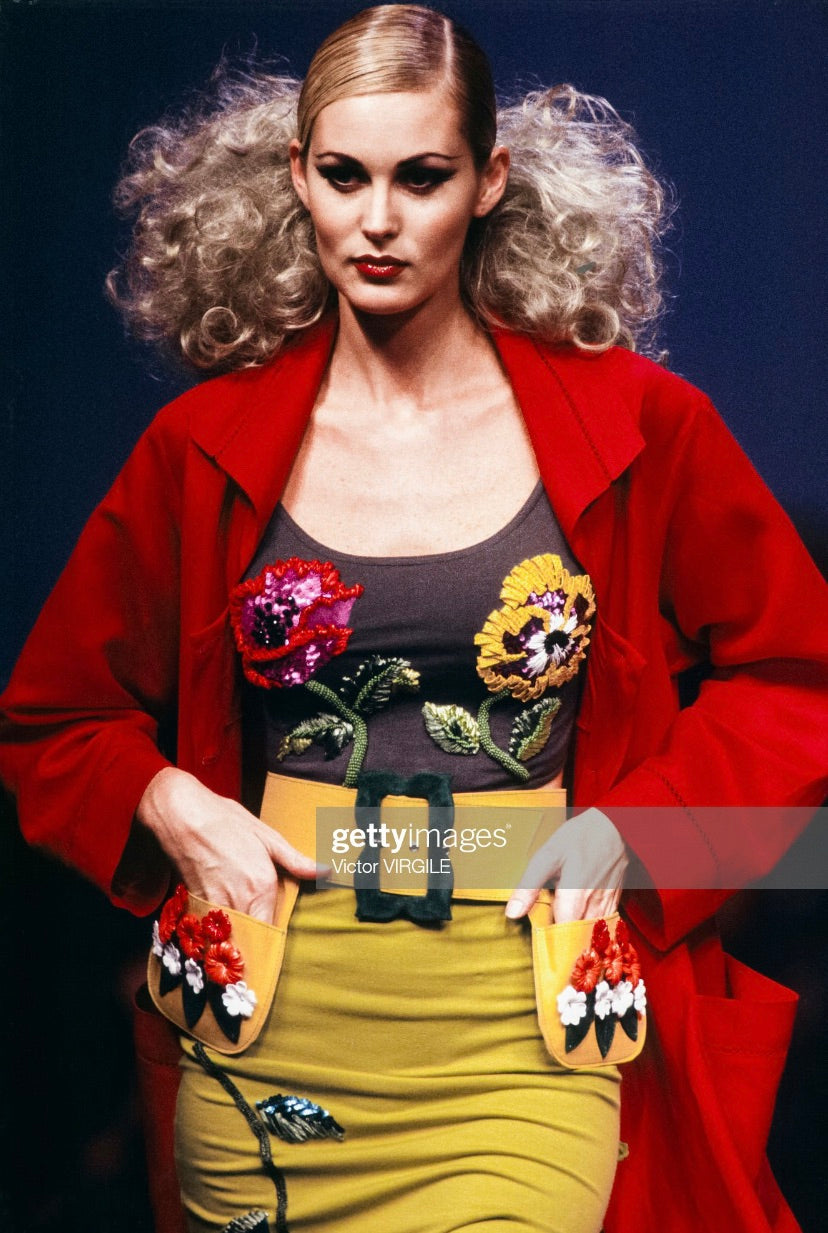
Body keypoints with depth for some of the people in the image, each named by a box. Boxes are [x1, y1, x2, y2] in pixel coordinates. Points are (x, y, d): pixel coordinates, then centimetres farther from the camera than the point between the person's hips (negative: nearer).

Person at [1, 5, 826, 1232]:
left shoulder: (631, 425, 0)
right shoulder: (205, 449, 3)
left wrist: (636, 828, -4)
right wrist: (168, 804, -6)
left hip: (523, 1031, -1)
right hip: (268, 1035, 2)